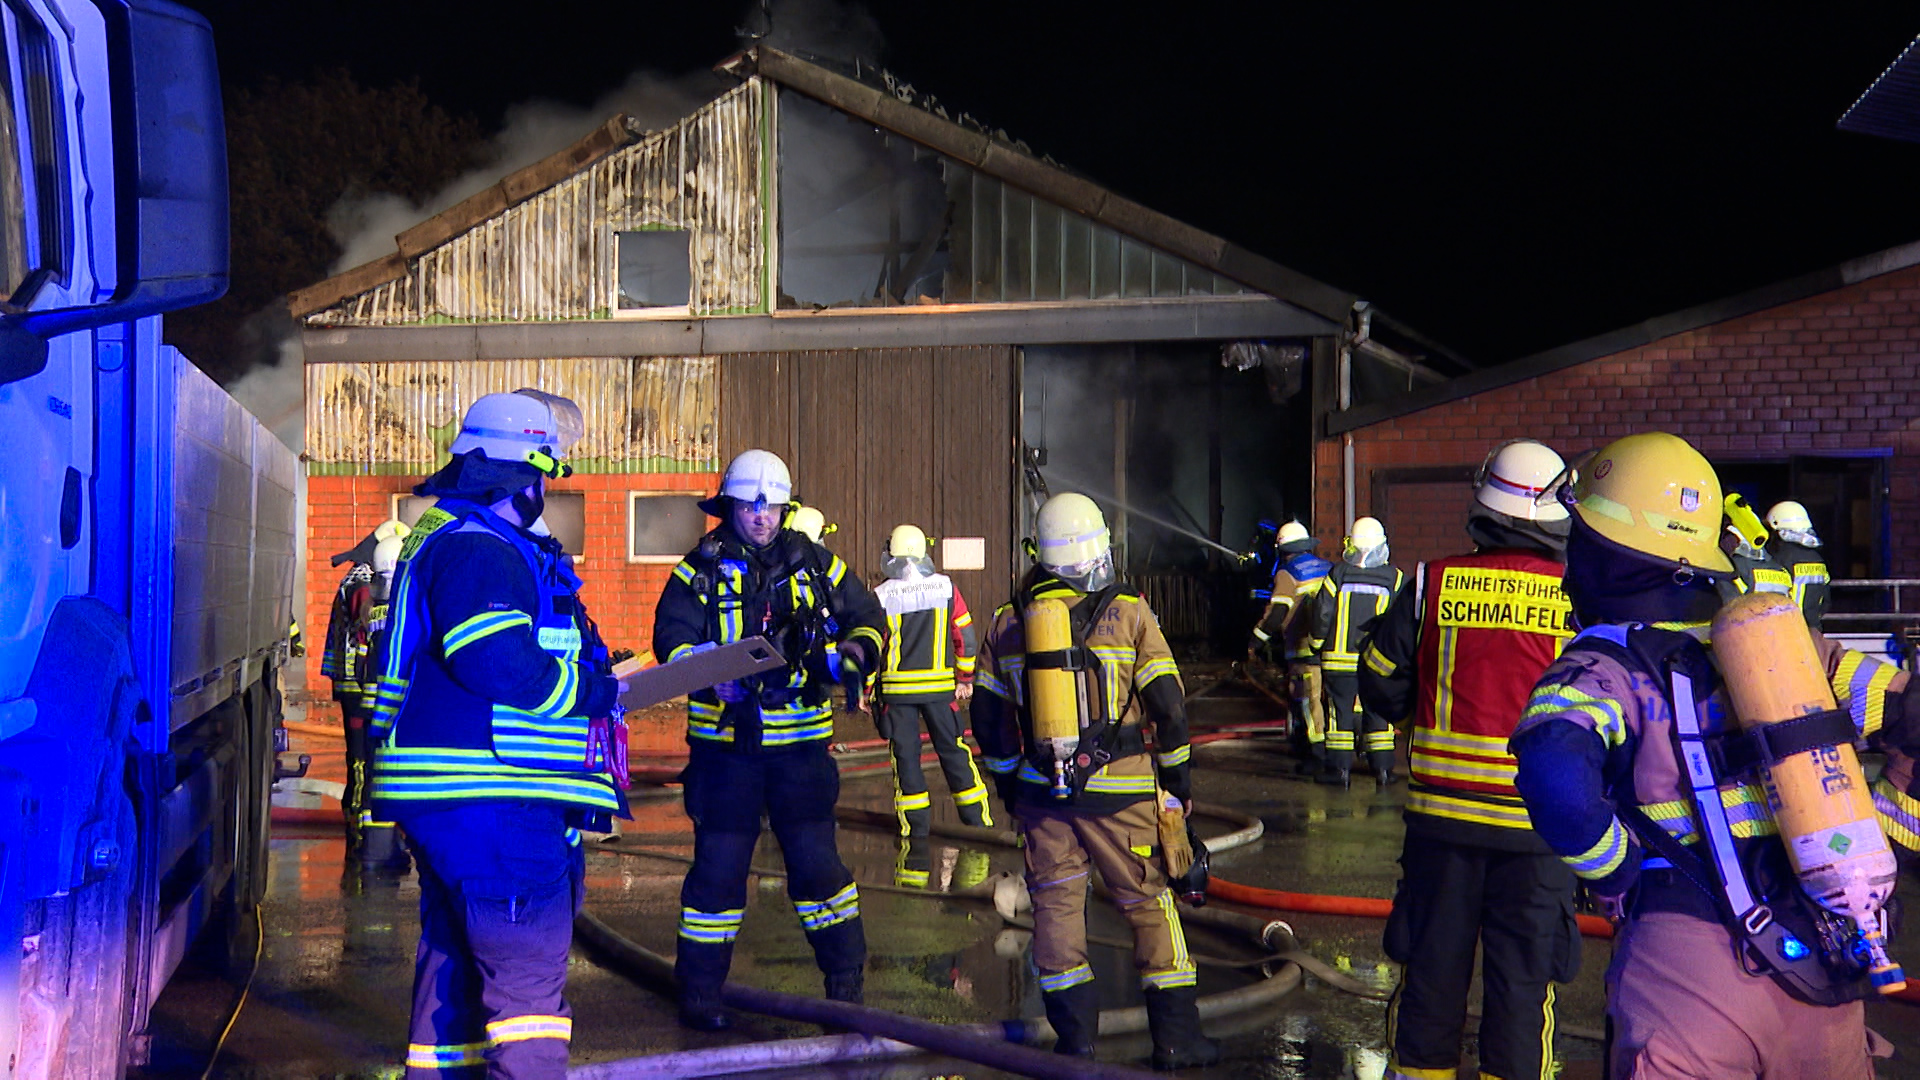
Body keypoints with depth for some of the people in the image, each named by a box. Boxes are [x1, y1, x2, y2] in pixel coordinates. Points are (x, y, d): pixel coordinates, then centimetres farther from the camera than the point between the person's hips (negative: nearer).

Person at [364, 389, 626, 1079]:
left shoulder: (447, 538, 21)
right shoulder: (478, 549, -15)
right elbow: (501, 663, -27)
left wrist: (589, 678, 17)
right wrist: (600, 693, -14)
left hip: (451, 797, 11)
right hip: (490, 798, -11)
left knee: (456, 959, 19)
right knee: (529, 968, -10)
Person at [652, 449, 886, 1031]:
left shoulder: (816, 564, 9)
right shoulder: (701, 570, 1)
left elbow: (868, 616, 15)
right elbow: (673, 638, -8)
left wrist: (853, 652, -6)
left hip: (800, 742, 2)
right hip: (725, 740, -1)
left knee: (816, 860, 4)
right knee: (718, 863, 3)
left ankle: (847, 981, 18)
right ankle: (699, 992, 15)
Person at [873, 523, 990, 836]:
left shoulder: (881, 596, -7)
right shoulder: (946, 588, -2)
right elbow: (965, 635, 2)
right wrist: (965, 678, 13)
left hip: (897, 688, -2)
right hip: (940, 686, 2)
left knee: (905, 754, 6)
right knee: (952, 750, 11)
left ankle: (916, 827, 7)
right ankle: (977, 820, 13)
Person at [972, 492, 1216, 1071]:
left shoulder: (1008, 619, 4)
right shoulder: (1128, 611, -6)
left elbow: (987, 715, 10)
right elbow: (1167, 703, -6)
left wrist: (1009, 782, 22)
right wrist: (1177, 775, 6)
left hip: (1042, 790, 2)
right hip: (1120, 792, -2)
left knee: (1055, 903, 13)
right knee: (1149, 902, 8)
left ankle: (1074, 1032, 14)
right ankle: (1175, 1034, 11)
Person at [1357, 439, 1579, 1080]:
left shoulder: (1430, 585, -5)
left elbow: (1381, 690, 2)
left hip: (1442, 812, 1)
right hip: (1538, 822, -1)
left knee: (1431, 965, 12)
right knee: (1524, 978, 9)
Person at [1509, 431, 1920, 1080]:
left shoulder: (1602, 669, -5)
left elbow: (1554, 775, -25)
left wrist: (1618, 873, -8)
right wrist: (1866, 842, 17)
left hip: (1689, 961, -5)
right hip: (1828, 977, 5)